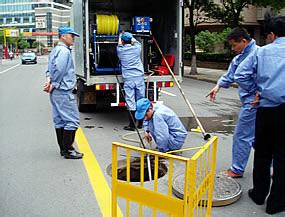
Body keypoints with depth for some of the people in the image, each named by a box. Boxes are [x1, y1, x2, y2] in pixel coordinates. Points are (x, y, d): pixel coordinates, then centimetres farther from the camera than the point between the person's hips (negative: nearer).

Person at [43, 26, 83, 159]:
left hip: (56, 92, 11)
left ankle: (63, 148, 22)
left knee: (59, 120, 13)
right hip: (64, 91, -11)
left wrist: (51, 81, 0)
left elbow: (51, 69, 16)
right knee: (72, 121, -6)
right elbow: (59, 69, -24)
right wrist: (54, 84, -13)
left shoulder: (55, 50, 19)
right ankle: (68, 151, -1)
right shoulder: (64, 51, -14)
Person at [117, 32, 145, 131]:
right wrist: (131, 38, 43)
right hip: (139, 77, 2)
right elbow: (136, 42, 27)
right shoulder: (137, 48, 2)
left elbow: (119, 44, 25)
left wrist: (120, 36, 42)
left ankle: (132, 125, 2)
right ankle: (140, 123, 19)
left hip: (128, 79, -2)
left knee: (130, 102, 0)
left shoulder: (120, 50, 0)